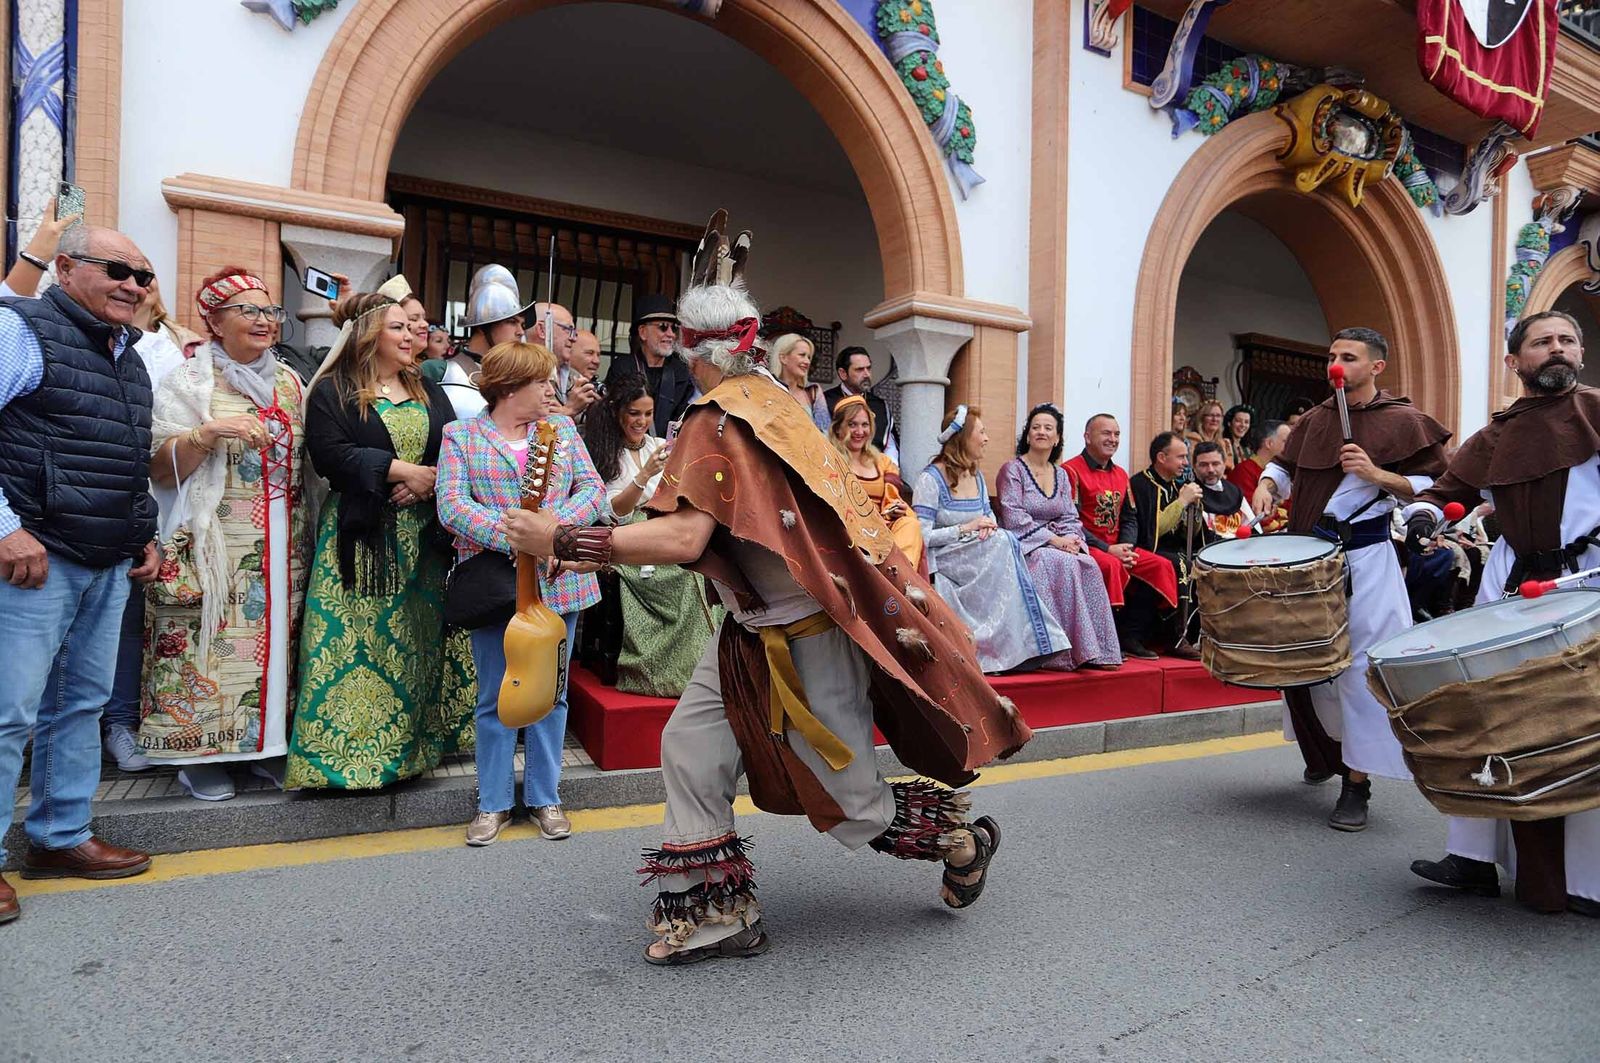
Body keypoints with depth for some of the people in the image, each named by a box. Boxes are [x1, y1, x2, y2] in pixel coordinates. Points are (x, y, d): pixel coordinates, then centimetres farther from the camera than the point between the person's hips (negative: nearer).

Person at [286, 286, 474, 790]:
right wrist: (402, 470, -17)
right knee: (355, 640, -4)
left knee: (419, 633, 6)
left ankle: (419, 733, 17)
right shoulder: (332, 392, 0)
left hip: (424, 536, 4)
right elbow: (331, 455, -14)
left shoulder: (428, 391, 15)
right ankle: (348, 743, 6)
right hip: (361, 536, -4)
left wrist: (430, 480, -12)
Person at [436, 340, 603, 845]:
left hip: (559, 581, 3)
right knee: (495, 697, 7)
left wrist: (557, 523, -17)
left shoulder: (562, 427, 10)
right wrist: (510, 535, -23)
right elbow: (451, 504, -10)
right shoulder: (461, 435, 1)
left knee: (550, 693, 10)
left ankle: (544, 797, 25)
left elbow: (592, 487, 1)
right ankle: (493, 803, 22)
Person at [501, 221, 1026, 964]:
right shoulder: (773, 402, 5)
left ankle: (962, 839, 33)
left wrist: (558, 539, -27)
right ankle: (716, 913, 19)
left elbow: (682, 539, -32)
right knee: (690, 749, 7)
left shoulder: (719, 421, -21)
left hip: (805, 638, -9)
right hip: (760, 631, 9)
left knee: (853, 807, 7)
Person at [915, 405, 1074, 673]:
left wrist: (989, 527, -5)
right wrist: (966, 528, -17)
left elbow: (990, 519, 19)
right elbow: (922, 537, -15)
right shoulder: (931, 479, -8)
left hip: (982, 557, 6)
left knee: (1005, 541, -24)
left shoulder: (977, 477, 16)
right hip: (944, 561, -6)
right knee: (1004, 543, -27)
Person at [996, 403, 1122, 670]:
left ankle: (1096, 649, -22)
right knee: (1063, 563, -32)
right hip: (1023, 545, -5)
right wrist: (1054, 539, -18)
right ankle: (1074, 648, -29)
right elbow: (1014, 518, -12)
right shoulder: (1012, 470, -1)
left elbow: (1071, 518, 13)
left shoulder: (1061, 475, 19)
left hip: (1060, 544, 5)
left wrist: (1072, 539, -10)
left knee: (1089, 565, -25)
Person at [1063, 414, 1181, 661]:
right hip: (1086, 548, -8)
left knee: (1161, 566, -9)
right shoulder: (1071, 471, -8)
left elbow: (1130, 519, 17)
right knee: (1111, 566, -35)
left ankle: (1131, 637, -5)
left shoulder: (1121, 474, 17)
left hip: (1117, 548, 8)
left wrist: (1127, 547, -4)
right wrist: (1107, 549, -18)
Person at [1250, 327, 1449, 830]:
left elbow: (1430, 488, -4)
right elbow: (1285, 464, 22)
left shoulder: (1402, 421, -2)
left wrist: (1376, 474, -18)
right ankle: (1324, 753, 36)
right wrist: (1267, 484, 1)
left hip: (1363, 559, -5)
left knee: (1361, 666, -6)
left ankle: (1357, 783, 5)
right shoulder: (1315, 418, 12)